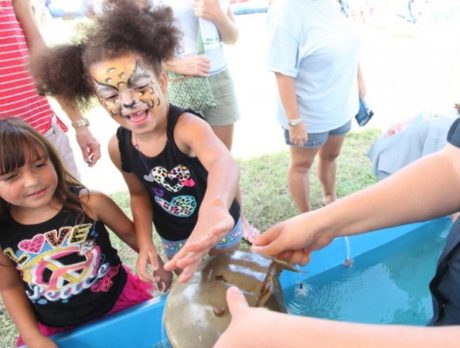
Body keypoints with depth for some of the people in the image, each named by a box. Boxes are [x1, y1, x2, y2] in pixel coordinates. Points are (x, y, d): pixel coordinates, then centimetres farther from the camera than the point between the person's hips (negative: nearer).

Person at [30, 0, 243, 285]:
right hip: (173, 237, 4)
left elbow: (222, 163, -58)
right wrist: (145, 243, -12)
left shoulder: (187, 126, -36)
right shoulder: (118, 147, -18)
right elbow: (139, 193, 0)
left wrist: (214, 207, -80)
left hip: (221, 226, -3)